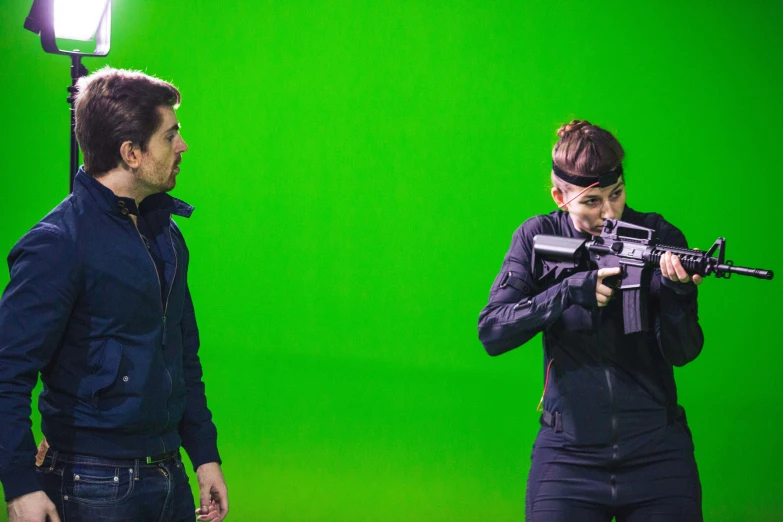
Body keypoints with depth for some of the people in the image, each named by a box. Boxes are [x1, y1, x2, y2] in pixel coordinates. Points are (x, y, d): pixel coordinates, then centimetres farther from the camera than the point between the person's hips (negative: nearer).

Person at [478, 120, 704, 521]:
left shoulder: (660, 238, -1)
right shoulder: (539, 238, 1)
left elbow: (682, 352, -6)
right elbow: (491, 332, -8)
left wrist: (677, 290, -25)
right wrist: (572, 290, -18)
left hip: (656, 454, 0)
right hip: (567, 455, 0)